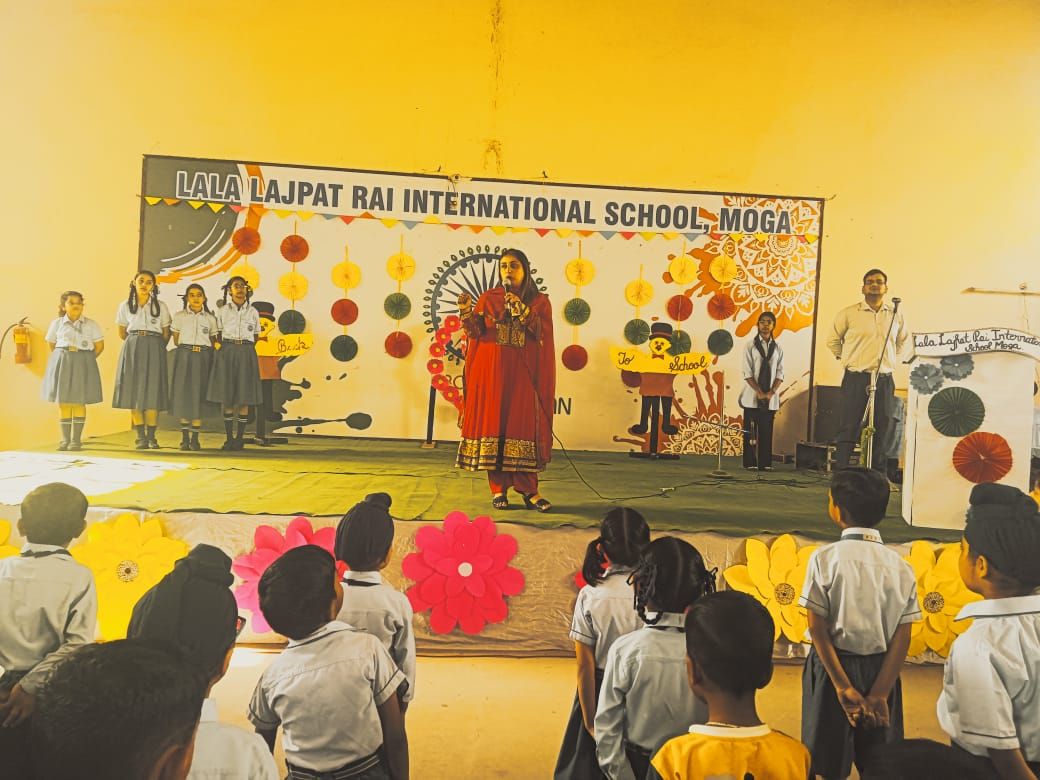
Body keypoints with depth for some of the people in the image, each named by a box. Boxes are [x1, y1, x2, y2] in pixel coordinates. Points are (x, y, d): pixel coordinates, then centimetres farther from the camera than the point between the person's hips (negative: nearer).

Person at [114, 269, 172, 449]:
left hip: (154, 350, -1)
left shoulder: (160, 306, 4)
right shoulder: (125, 306, 8)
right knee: (134, 391, -2)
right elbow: (122, 333, 16)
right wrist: (135, 342, 12)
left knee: (152, 392, -6)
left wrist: (155, 346, 6)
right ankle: (140, 436, 3)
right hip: (132, 350, 1)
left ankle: (151, 436, -1)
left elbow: (166, 334, 9)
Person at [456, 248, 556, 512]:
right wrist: (467, 312, -15)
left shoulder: (539, 301, 7)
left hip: (523, 374, -1)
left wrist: (522, 310, -16)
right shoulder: (488, 298, 9)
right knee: (493, 423, -1)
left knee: (523, 425, -5)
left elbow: (542, 334, -7)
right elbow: (476, 332, 2)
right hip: (492, 372, 1)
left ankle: (527, 489, 0)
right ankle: (498, 488, 4)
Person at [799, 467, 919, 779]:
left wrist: (843, 686, -10)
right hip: (881, 671, 3)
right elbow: (902, 638, -7)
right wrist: (879, 694, -7)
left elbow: (817, 628, -14)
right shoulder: (900, 566, -3)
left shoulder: (825, 558, -12)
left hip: (833, 665, -3)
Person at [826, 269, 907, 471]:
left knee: (882, 430, 6)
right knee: (849, 429, -5)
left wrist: (890, 359, 17)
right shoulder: (848, 314, 0)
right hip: (855, 379, -3)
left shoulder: (896, 315, 9)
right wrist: (847, 359, 6)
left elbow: (902, 341, 27)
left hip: (885, 380, 3)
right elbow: (833, 340, 12)